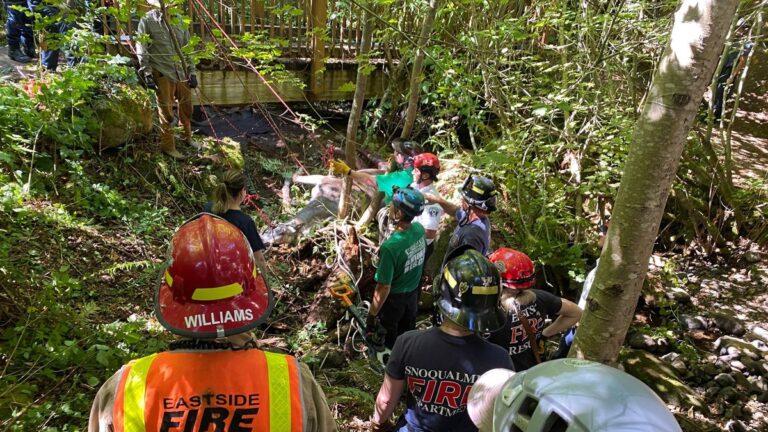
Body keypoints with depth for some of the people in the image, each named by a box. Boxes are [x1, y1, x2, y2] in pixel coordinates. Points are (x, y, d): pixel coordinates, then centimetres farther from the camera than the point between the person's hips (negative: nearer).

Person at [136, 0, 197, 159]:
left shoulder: (179, 20, 10)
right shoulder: (147, 20, -4)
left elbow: (187, 47, 13)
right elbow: (141, 49, -5)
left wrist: (192, 72, 8)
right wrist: (146, 73, -13)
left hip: (182, 72, 5)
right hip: (162, 73, -5)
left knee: (186, 107, 14)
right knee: (166, 110, 0)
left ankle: (187, 137, 35)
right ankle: (168, 146, 12)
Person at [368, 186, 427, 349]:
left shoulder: (390, 246, -35)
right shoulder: (419, 229, -17)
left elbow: (384, 288, -27)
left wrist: (372, 314, -16)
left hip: (393, 298, -6)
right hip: (413, 293, 6)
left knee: (389, 339, 20)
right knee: (408, 333, 27)